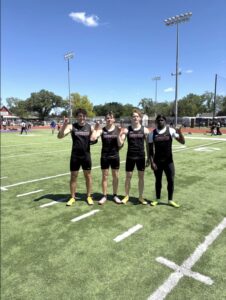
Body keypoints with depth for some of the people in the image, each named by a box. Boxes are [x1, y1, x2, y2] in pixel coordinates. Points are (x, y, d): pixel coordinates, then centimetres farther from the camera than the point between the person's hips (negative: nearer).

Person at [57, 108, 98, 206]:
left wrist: (96, 130, -17)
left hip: (86, 155, 1)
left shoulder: (90, 127, 1)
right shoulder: (72, 126, -3)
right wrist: (64, 125, -26)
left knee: (88, 176, 9)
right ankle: (72, 197, 22)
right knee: (73, 176, 7)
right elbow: (60, 136, -12)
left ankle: (89, 196, 24)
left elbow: (93, 139, -2)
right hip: (75, 155, -1)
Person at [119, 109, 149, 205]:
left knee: (141, 177, 9)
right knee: (128, 176, 6)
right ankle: (126, 196, 22)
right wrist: (119, 135, -25)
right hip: (130, 156, 0)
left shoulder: (144, 130, 0)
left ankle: (140, 196, 23)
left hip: (141, 156, 1)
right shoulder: (127, 130, -1)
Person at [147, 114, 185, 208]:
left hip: (168, 161, 0)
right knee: (158, 180, 11)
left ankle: (170, 200, 21)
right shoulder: (152, 133, -1)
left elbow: (182, 142, -6)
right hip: (157, 161, 0)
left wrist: (180, 133, -24)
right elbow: (150, 149, 0)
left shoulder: (171, 131, -3)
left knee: (171, 180, 4)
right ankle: (157, 199, 27)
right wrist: (152, 162, -7)